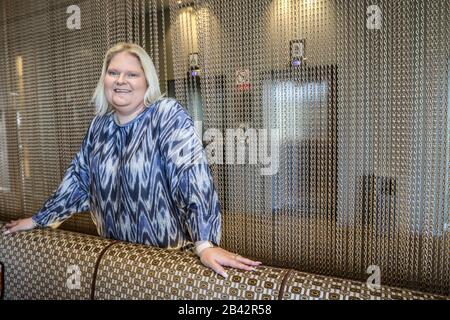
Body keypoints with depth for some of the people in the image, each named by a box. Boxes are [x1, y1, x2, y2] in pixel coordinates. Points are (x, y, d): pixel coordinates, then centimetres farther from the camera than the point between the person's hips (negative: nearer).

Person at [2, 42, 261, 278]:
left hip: (168, 253, -6)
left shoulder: (169, 115, -18)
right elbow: (78, 178, 12)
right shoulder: (100, 125, 3)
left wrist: (205, 244, -38)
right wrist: (39, 219, 14)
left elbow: (193, 176, -29)